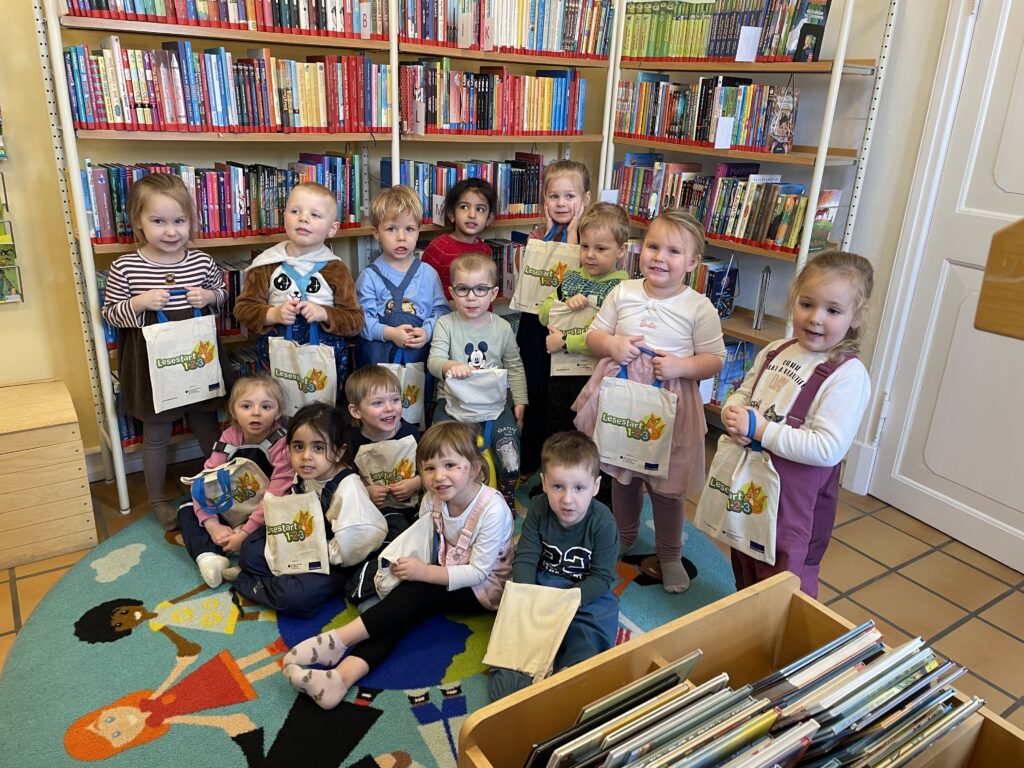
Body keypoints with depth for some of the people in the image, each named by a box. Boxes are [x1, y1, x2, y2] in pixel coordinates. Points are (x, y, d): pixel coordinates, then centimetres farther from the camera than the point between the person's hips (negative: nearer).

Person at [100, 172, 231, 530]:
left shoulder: (202, 262, -5)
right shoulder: (125, 268, -11)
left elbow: (221, 293, 12)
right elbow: (109, 313, -3)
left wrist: (210, 296, -11)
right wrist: (139, 303, -21)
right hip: (152, 365, -2)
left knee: (207, 425, 18)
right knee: (156, 434, 13)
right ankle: (158, 500, 31)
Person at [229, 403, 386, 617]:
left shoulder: (348, 489, -30)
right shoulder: (303, 476, -7)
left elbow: (353, 545, -33)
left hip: (333, 563, -7)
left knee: (292, 596, -25)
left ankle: (245, 580, 0)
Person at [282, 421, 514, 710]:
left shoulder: (492, 508, -25)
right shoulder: (433, 498, -6)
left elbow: (478, 572, -23)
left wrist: (424, 572, -28)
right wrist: (406, 561, -21)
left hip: (484, 589, -5)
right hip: (448, 574, 6)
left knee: (418, 591, -28)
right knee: (405, 610, -21)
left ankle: (337, 640, -26)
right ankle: (342, 675, -35)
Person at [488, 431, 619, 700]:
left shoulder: (603, 522, -18)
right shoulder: (539, 509, -10)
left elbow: (602, 576, -15)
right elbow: (525, 559, -11)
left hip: (587, 594, -2)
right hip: (540, 586, 3)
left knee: (586, 643, -24)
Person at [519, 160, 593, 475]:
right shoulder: (538, 235, 5)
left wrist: (572, 231, -13)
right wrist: (552, 231, -7)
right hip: (536, 323, 2)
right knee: (534, 393, 10)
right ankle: (530, 463, 25)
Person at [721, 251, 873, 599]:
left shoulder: (848, 375, -20)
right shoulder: (775, 351, 1)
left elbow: (828, 448, -27)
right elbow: (742, 394, 12)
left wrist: (760, 429, -26)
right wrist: (732, 412, -12)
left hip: (795, 501, -7)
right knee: (744, 570, 28)